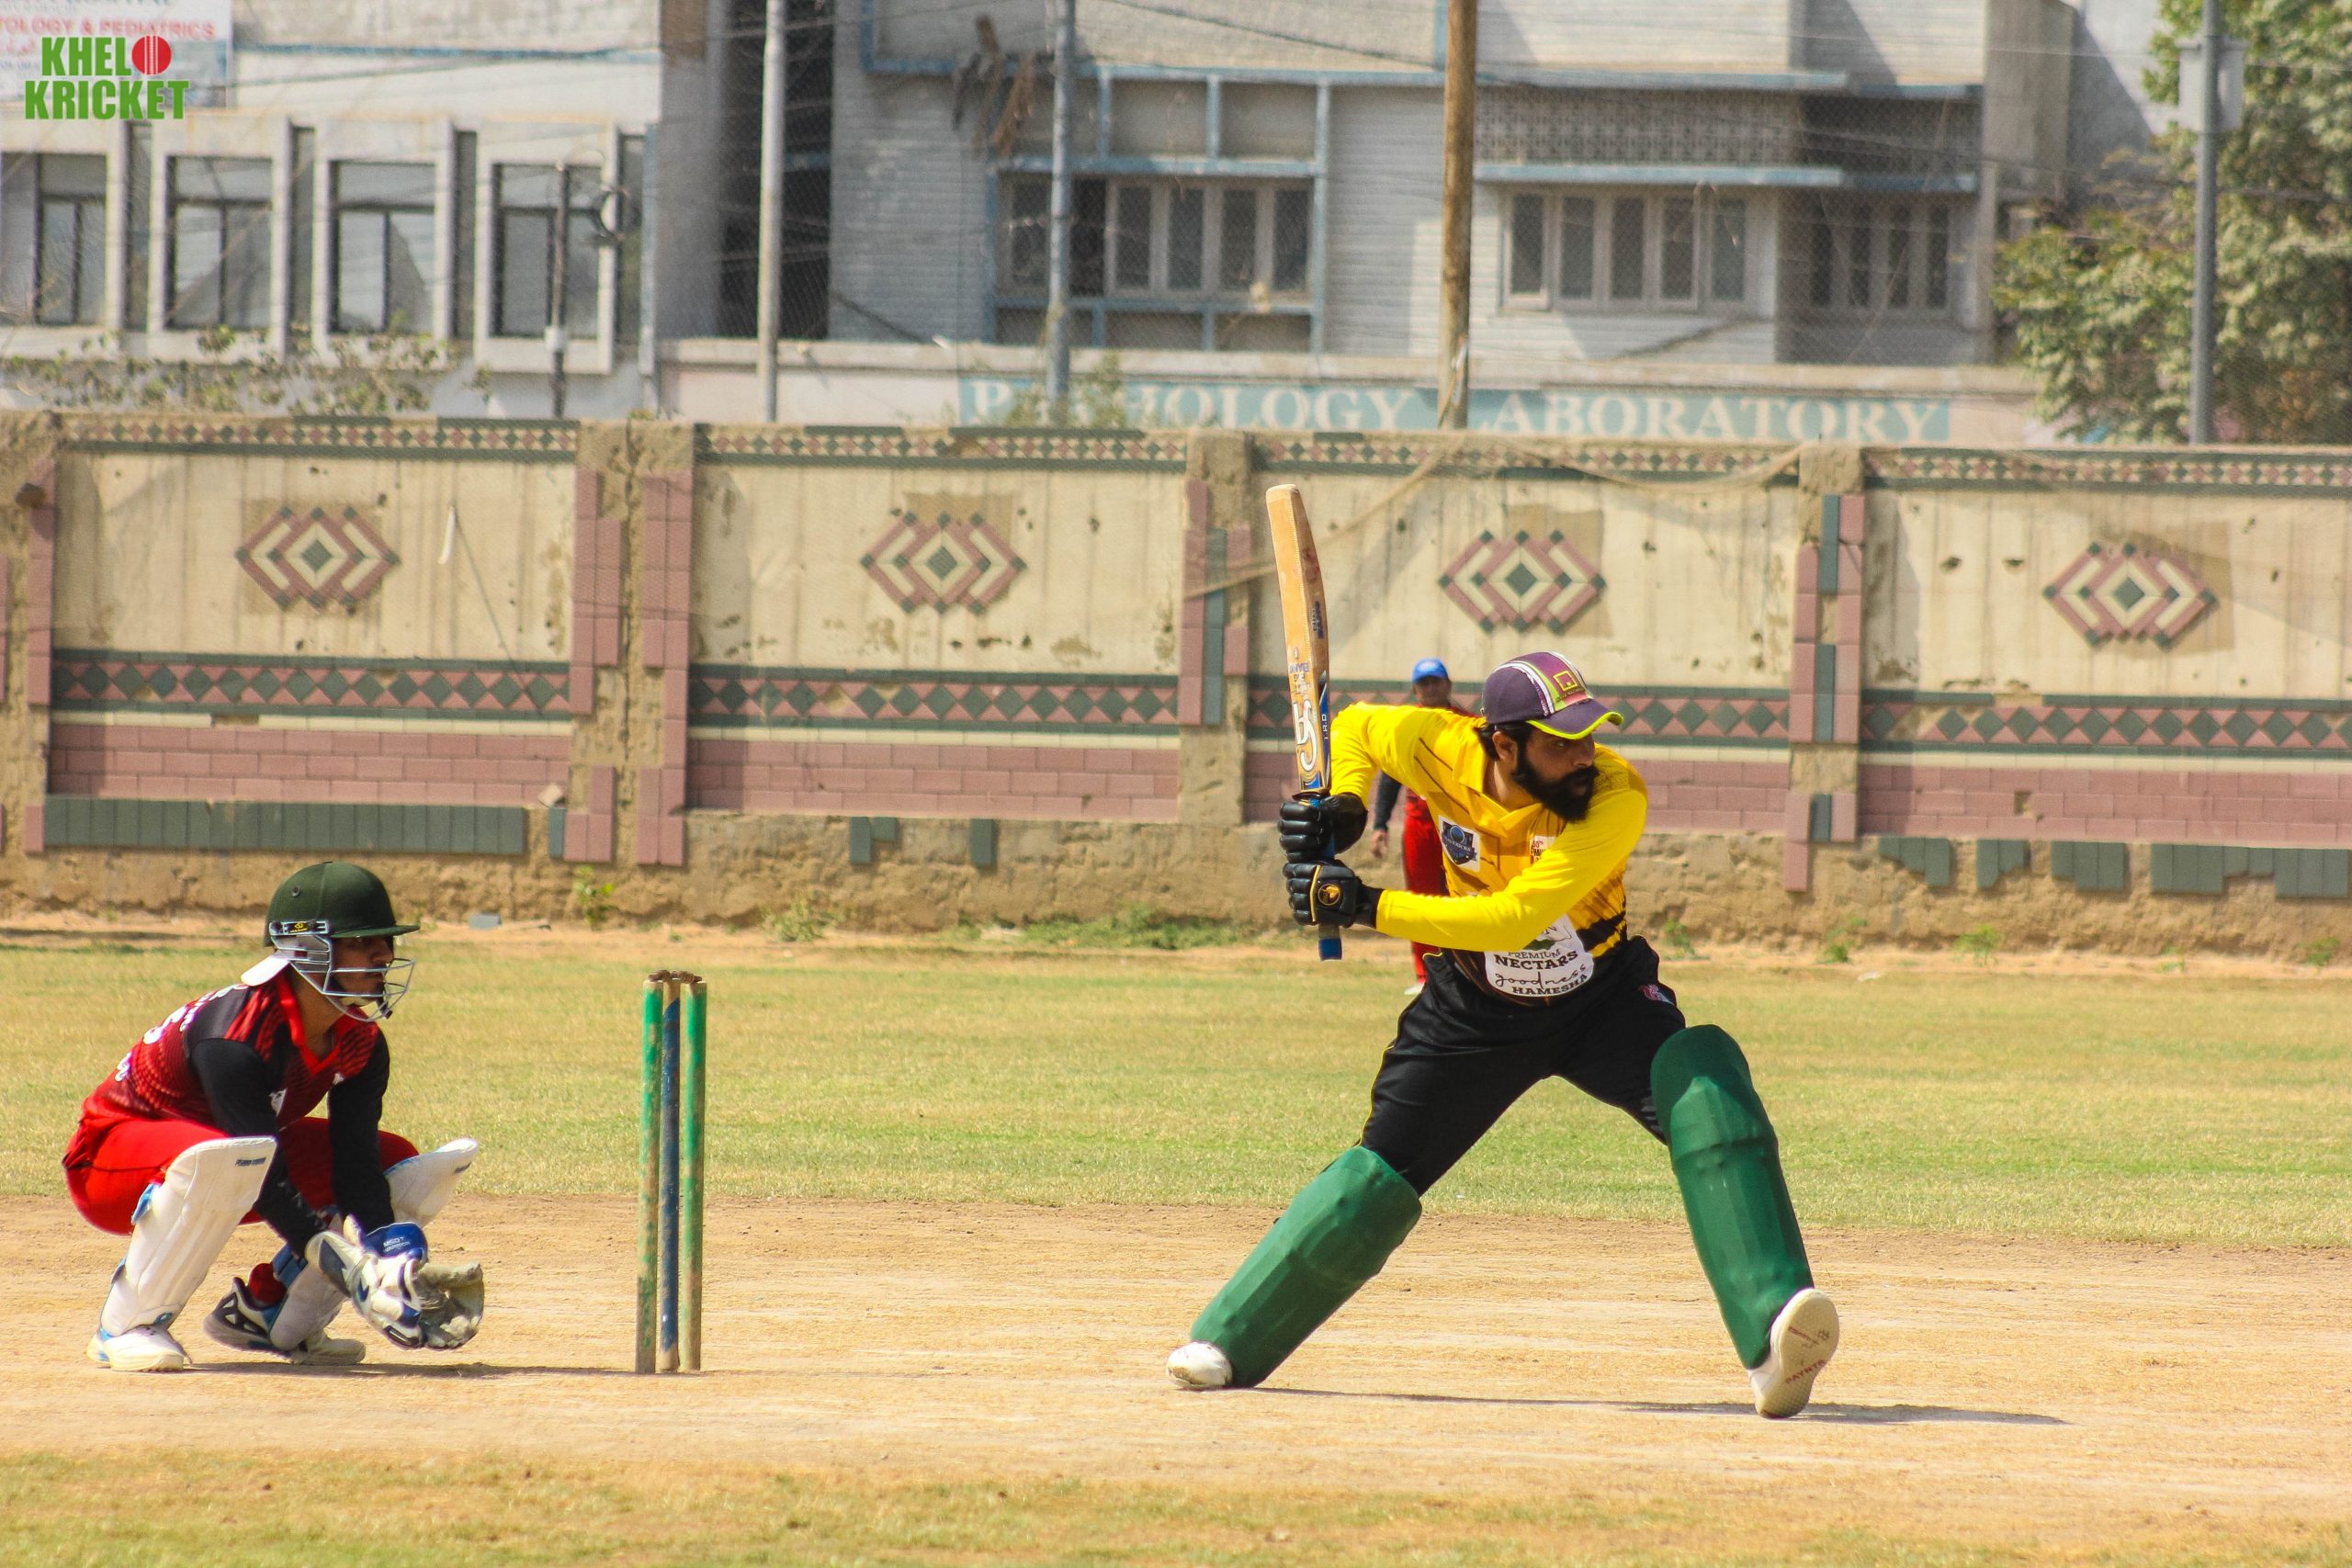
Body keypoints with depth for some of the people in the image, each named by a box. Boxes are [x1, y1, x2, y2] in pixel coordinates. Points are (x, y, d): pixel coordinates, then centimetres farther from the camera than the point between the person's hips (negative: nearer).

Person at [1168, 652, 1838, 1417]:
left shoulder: (1615, 797, -30)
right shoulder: (1438, 749, -20)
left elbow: (1513, 919, -37)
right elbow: (1355, 725, 5)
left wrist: (1365, 906, -36)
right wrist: (1342, 802, -16)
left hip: (1603, 1001, -3)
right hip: (1477, 1007, 3)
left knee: (1704, 1080, -30)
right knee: (1380, 1175, 1)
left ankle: (1772, 1338, -40)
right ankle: (1229, 1340, 21)